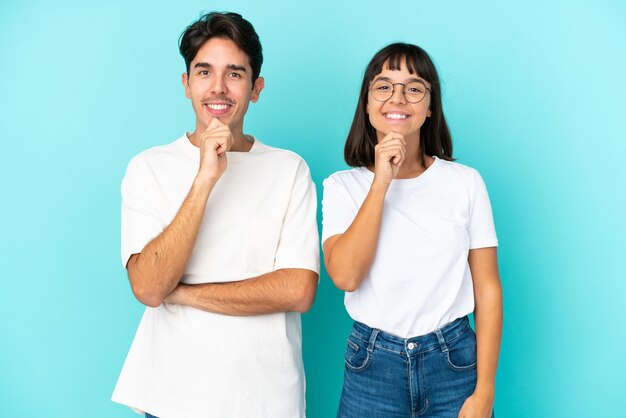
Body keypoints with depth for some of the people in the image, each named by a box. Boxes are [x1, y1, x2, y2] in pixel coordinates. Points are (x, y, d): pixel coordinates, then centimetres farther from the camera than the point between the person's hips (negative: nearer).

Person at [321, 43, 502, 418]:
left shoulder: (466, 182, -2)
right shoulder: (343, 186, 0)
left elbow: (488, 289, -2)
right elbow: (345, 275, -15)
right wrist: (382, 182, -17)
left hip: (453, 361, 0)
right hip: (372, 364, 0)